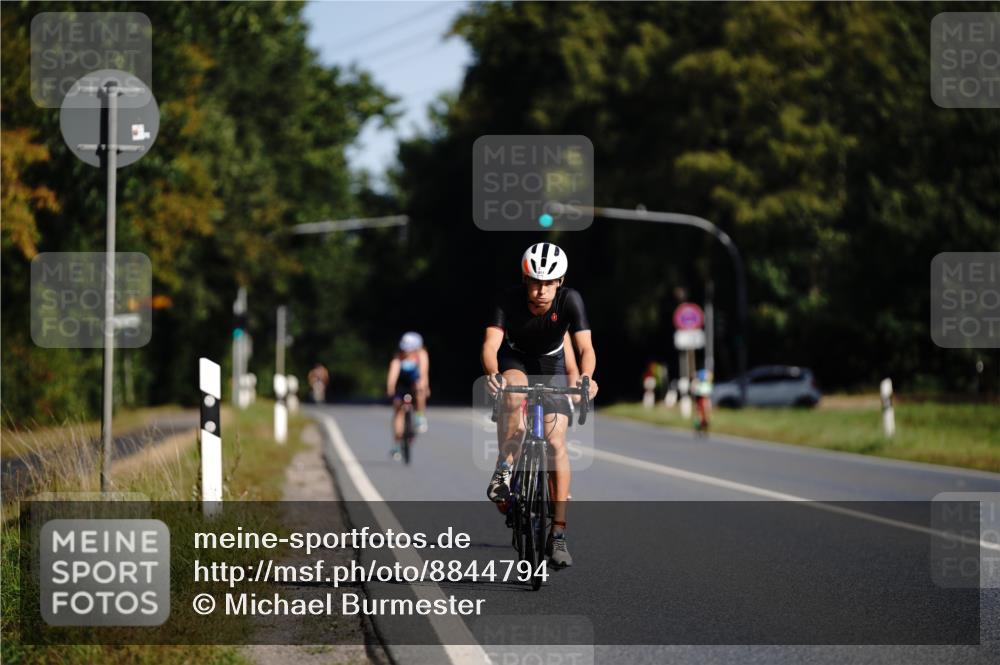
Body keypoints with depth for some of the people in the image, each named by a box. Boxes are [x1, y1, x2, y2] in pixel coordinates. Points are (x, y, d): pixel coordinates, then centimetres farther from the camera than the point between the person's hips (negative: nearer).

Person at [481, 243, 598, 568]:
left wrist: (585, 377, -54)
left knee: (556, 443, -13)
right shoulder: (509, 300, -28)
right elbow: (490, 344, -36)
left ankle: (558, 534, -11)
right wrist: (491, 373, -57)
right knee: (514, 395, -37)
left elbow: (585, 347, -34)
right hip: (515, 361, 0)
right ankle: (504, 470, -20)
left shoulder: (569, 300, -27)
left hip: (551, 366, 0)